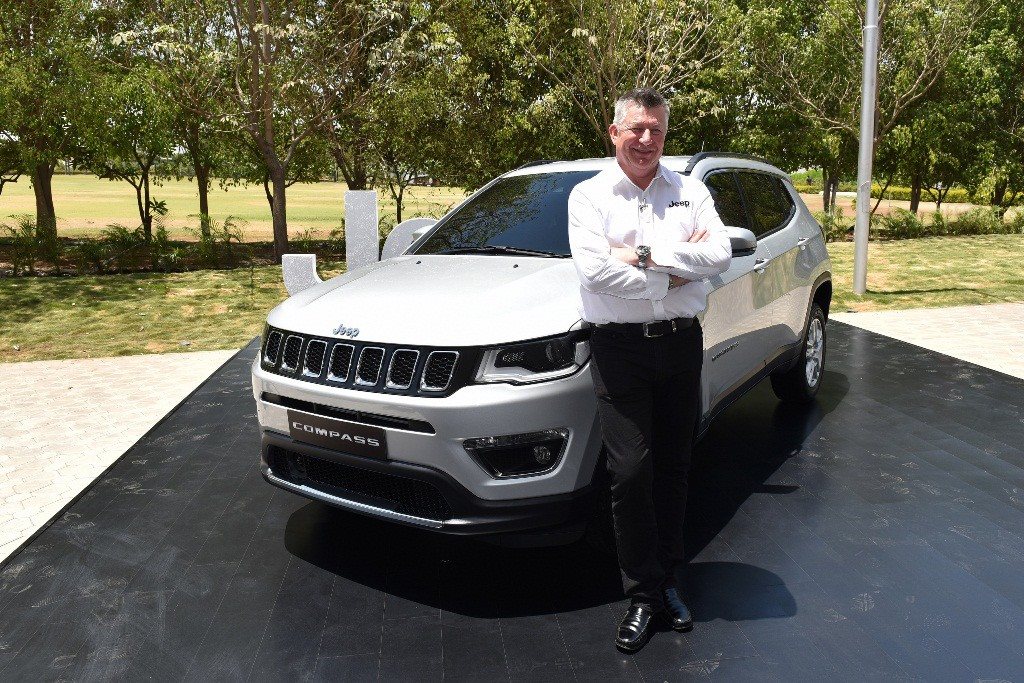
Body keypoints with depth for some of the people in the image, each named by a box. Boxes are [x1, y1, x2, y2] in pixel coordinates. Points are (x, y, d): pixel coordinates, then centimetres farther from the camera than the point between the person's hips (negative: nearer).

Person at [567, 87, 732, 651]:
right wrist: (676, 272, -9)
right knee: (630, 472, -5)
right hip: (619, 346, -3)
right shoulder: (589, 195, 2)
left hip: (681, 343, 3)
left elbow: (720, 254, -5)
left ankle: (667, 579, 26)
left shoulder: (691, 191, 11)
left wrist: (644, 255, -13)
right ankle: (642, 593, 11)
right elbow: (594, 271, -13)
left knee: (673, 468, 10)